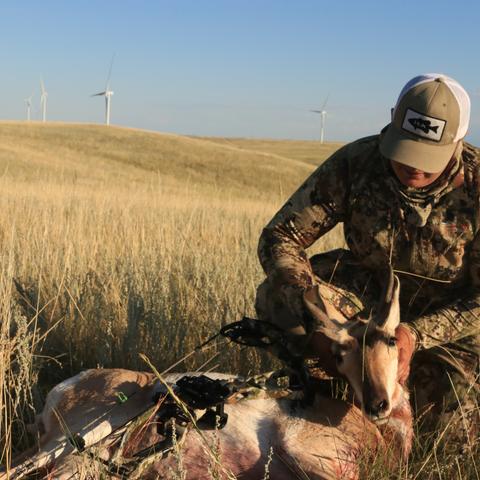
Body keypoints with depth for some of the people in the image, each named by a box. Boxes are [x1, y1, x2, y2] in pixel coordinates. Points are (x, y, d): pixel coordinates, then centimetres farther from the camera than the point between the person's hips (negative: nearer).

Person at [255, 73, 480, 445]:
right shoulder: (354, 163, -23)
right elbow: (278, 238, -22)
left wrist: (415, 334, -36)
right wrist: (314, 330, -35)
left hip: (449, 310, -1)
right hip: (371, 286, 1)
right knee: (277, 296, -24)